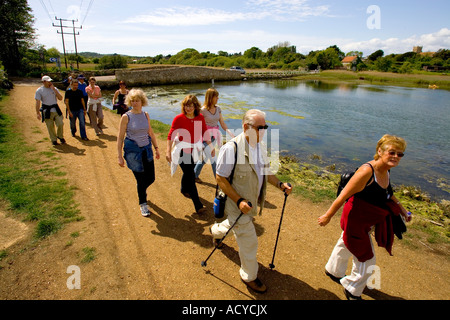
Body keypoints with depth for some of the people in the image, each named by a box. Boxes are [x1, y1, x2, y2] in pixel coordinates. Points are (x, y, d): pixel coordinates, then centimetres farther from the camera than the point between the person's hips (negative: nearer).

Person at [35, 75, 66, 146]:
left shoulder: (54, 89, 8)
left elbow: (60, 98, -2)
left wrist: (54, 89, -8)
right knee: (50, 126, 3)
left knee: (60, 124, -4)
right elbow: (37, 102, -4)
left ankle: (60, 136, 20)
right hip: (46, 111, -2)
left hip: (56, 110, 2)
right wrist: (38, 113, -10)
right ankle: (54, 140, 19)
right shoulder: (39, 90, -1)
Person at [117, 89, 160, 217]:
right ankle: (143, 204, 25)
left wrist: (156, 148, 14)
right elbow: (120, 138, -7)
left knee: (151, 178, 8)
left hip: (146, 149, 4)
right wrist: (120, 156, -10)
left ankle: (141, 191, 43)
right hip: (132, 151, -4)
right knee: (141, 179, 1)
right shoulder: (126, 117, -10)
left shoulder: (145, 115, 3)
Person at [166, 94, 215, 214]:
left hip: (195, 150, 4)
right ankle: (198, 206, -1)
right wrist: (168, 151, -20)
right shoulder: (179, 118, -14)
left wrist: (211, 147, 6)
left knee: (188, 172, 23)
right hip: (182, 151, -4)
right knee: (191, 176, -6)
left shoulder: (200, 118, -3)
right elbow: (171, 135, -13)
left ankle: (185, 190, 53)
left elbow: (205, 133, 6)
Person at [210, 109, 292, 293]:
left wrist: (280, 185, -5)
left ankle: (216, 230, 64)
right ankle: (249, 277, 31)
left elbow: (265, 171, 12)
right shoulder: (231, 148, -27)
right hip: (237, 205, -8)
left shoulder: (260, 146, -1)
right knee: (249, 242, 4)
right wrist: (239, 201, -26)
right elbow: (220, 178, -22)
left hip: (252, 203, 8)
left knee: (236, 224, 31)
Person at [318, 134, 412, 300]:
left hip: (366, 222, 9)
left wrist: (400, 207, 18)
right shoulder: (366, 171, -33)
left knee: (345, 245, 30)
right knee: (367, 260, 6)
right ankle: (352, 291, 36)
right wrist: (328, 216, -22)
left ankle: (333, 271, 58)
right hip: (355, 220, -9)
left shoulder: (386, 170, -4)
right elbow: (343, 195, -28)